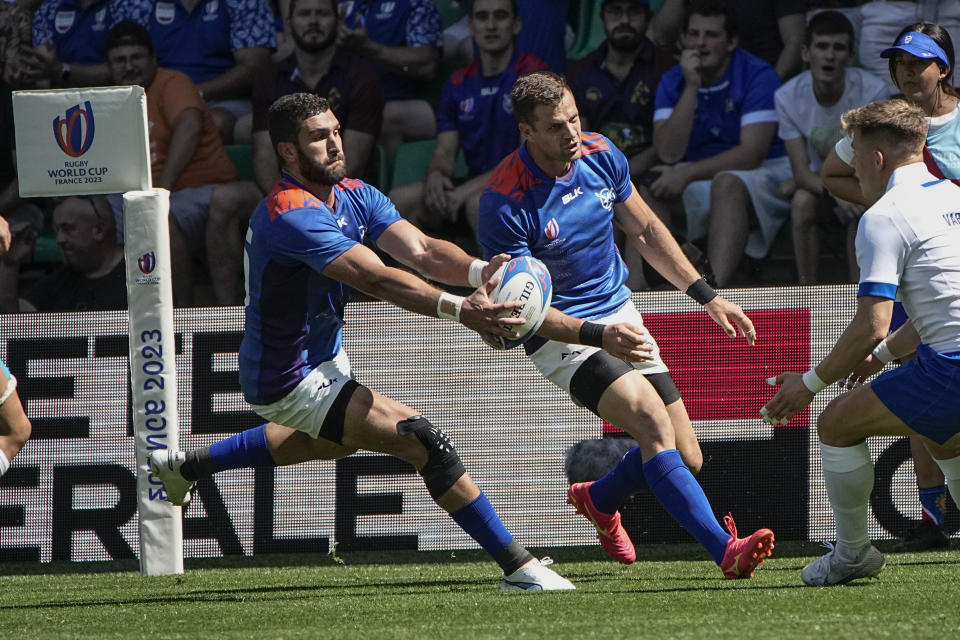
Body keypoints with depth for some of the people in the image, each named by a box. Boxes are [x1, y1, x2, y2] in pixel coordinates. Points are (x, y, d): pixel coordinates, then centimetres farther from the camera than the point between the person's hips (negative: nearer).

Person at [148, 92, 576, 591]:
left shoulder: (354, 195, -2)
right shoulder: (292, 215, -30)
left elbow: (420, 251, -16)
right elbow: (376, 278, -41)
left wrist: (480, 271, -36)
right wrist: (458, 310, -51)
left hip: (325, 355, 11)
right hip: (292, 379, -11)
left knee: (337, 440, 41)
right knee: (425, 442, -20)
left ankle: (185, 465, 55)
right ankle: (518, 567, -15)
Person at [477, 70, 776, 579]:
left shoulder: (600, 156, -4)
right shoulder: (504, 203, -22)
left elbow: (645, 231, 12)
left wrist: (706, 296, 9)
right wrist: (597, 335, -33)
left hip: (620, 316, 6)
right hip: (560, 334, -6)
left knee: (685, 459, 1)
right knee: (649, 414, -30)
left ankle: (597, 499, 33)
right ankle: (725, 550, -37)